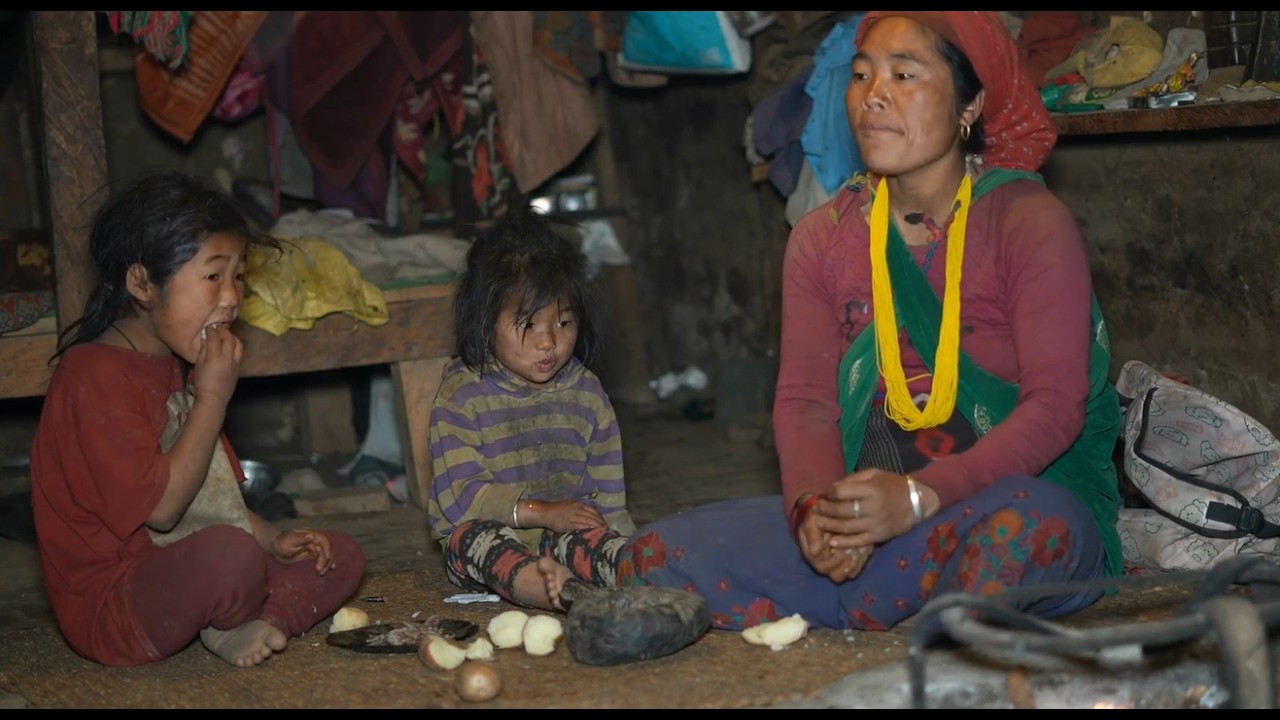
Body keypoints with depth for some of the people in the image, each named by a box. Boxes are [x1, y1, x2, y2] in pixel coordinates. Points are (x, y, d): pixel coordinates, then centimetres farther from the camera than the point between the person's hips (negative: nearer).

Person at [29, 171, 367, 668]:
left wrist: (273, 542, 2)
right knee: (230, 553, -37)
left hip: (186, 577, 9)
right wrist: (213, 397, -19)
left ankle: (236, 629, -17)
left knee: (341, 556, 5)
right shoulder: (95, 375, -18)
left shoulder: (177, 365, 14)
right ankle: (235, 627, -4)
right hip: (111, 605, -9)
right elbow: (160, 507, -24)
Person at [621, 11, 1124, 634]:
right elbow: (803, 400, 4)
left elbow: (1056, 404, -14)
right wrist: (813, 505, -19)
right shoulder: (823, 237, 8)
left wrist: (920, 495, -27)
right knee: (658, 554, -14)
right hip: (863, 513, 4)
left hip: (1018, 495, -3)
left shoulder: (1030, 223, -6)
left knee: (1026, 526, -42)